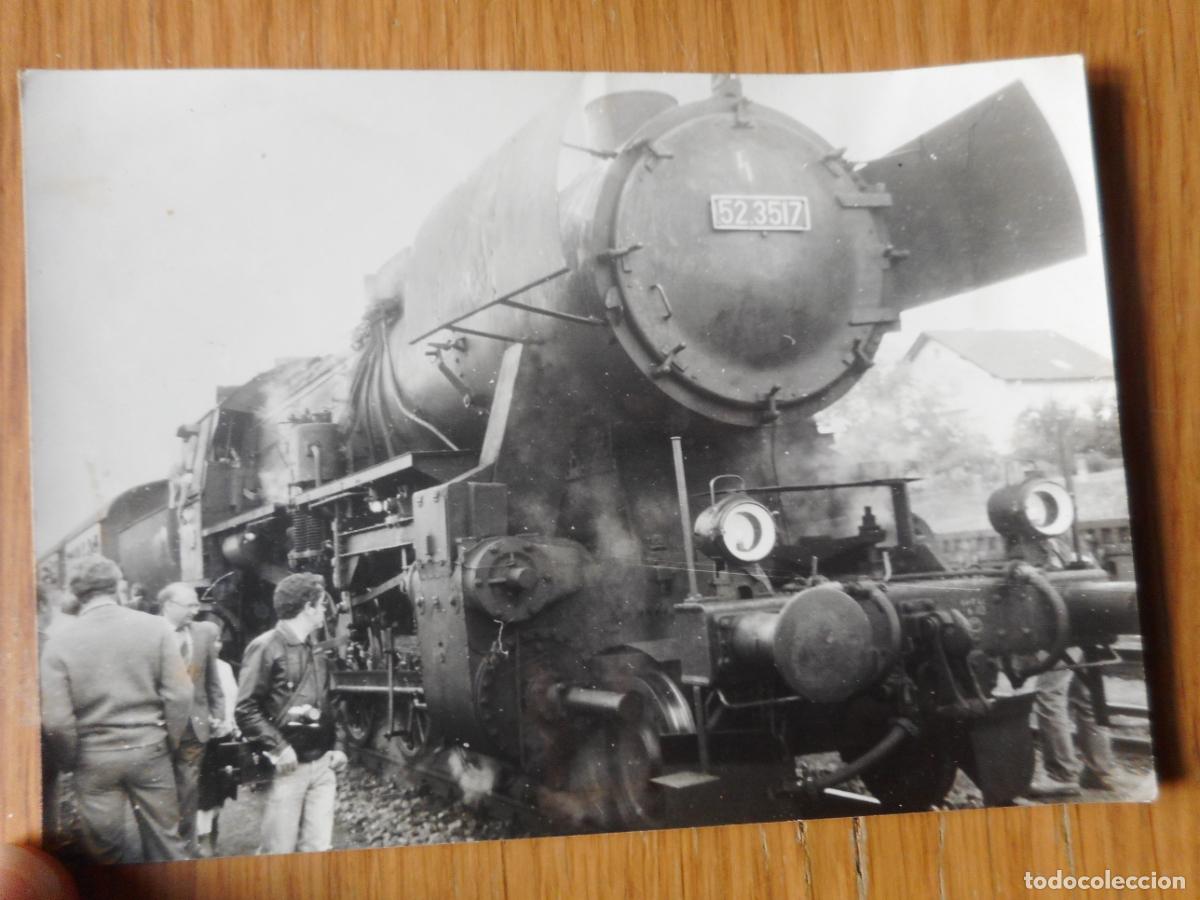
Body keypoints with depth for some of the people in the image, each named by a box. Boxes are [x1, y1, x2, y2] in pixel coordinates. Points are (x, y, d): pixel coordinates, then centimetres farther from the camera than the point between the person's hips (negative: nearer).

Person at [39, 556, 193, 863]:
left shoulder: (60, 640, -8)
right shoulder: (154, 626, -6)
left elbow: (56, 720, -10)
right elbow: (179, 694, -8)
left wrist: (70, 761, 6)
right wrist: (170, 742, 6)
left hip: (94, 756, -1)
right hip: (149, 748, 1)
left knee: (104, 849, 13)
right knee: (165, 841, 14)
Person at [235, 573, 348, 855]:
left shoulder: (315, 653, 17)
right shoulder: (266, 647, -6)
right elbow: (246, 709, -10)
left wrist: (337, 746, 10)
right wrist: (278, 747, -17)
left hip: (322, 766, 6)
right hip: (288, 767, -6)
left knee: (318, 848, 4)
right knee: (279, 851, -2)